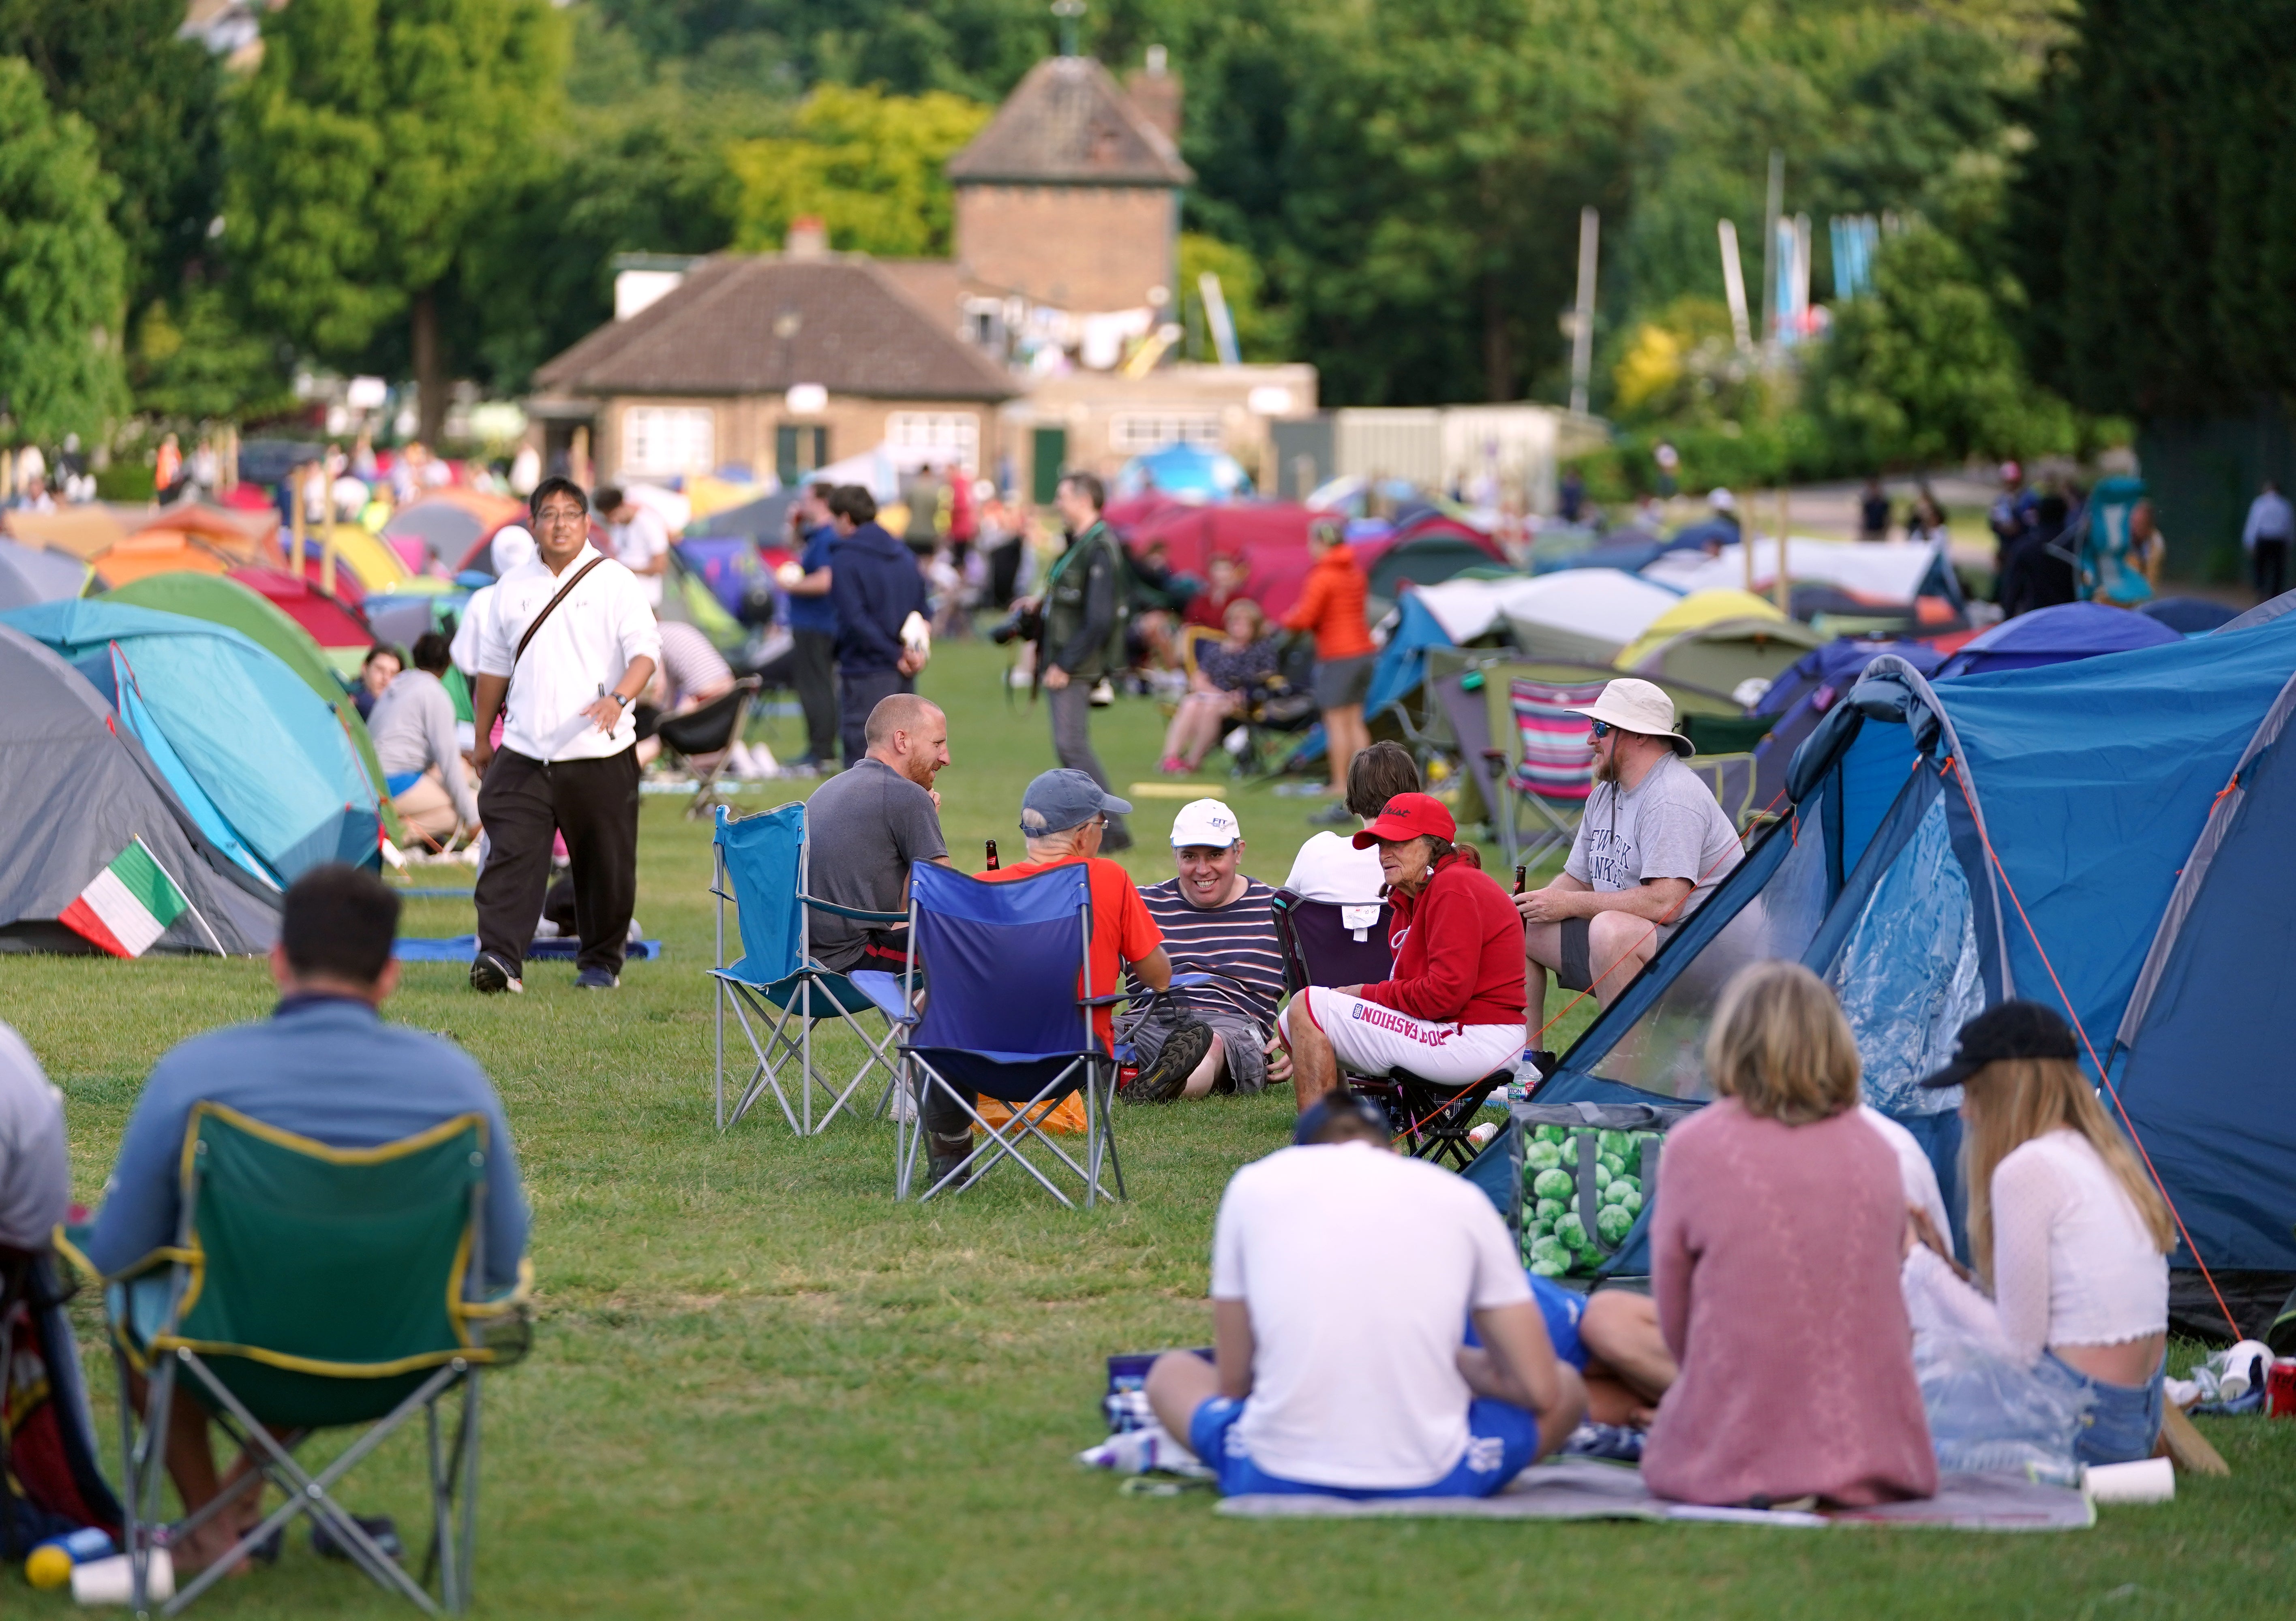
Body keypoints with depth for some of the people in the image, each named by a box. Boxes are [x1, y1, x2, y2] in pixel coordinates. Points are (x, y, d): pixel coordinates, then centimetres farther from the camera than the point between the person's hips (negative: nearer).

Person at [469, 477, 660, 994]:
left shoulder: (614, 582, 1)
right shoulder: (513, 588, 13)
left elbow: (645, 650, -8)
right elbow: (493, 668, 22)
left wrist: (619, 698, -27)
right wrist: (481, 738, 23)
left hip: (599, 755, -2)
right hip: (524, 754, 2)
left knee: (605, 865, 5)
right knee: (511, 854, -12)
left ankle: (601, 961, 20)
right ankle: (499, 956, -19)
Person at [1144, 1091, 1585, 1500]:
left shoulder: (1254, 1185, 9)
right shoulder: (1461, 1198, 9)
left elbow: (1233, 1381, 11)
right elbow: (1539, 1392, 7)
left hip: (1276, 1480, -1)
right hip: (1429, 1485, 1)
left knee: (1172, 1372, 31)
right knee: (1567, 1389, 29)